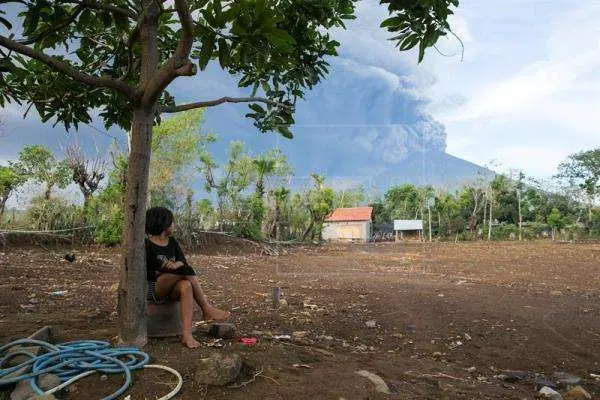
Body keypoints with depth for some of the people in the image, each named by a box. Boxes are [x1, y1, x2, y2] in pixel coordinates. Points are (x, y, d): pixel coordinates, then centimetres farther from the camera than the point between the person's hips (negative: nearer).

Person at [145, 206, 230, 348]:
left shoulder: (172, 242, 12)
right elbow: (145, 274, -12)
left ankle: (186, 334, -43)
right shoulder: (147, 245, -7)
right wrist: (165, 269, -19)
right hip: (152, 289, -5)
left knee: (186, 286, -33)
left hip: (171, 289, 5)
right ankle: (207, 309, -25)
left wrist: (176, 265, -22)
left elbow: (183, 261, -1)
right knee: (186, 271, -30)